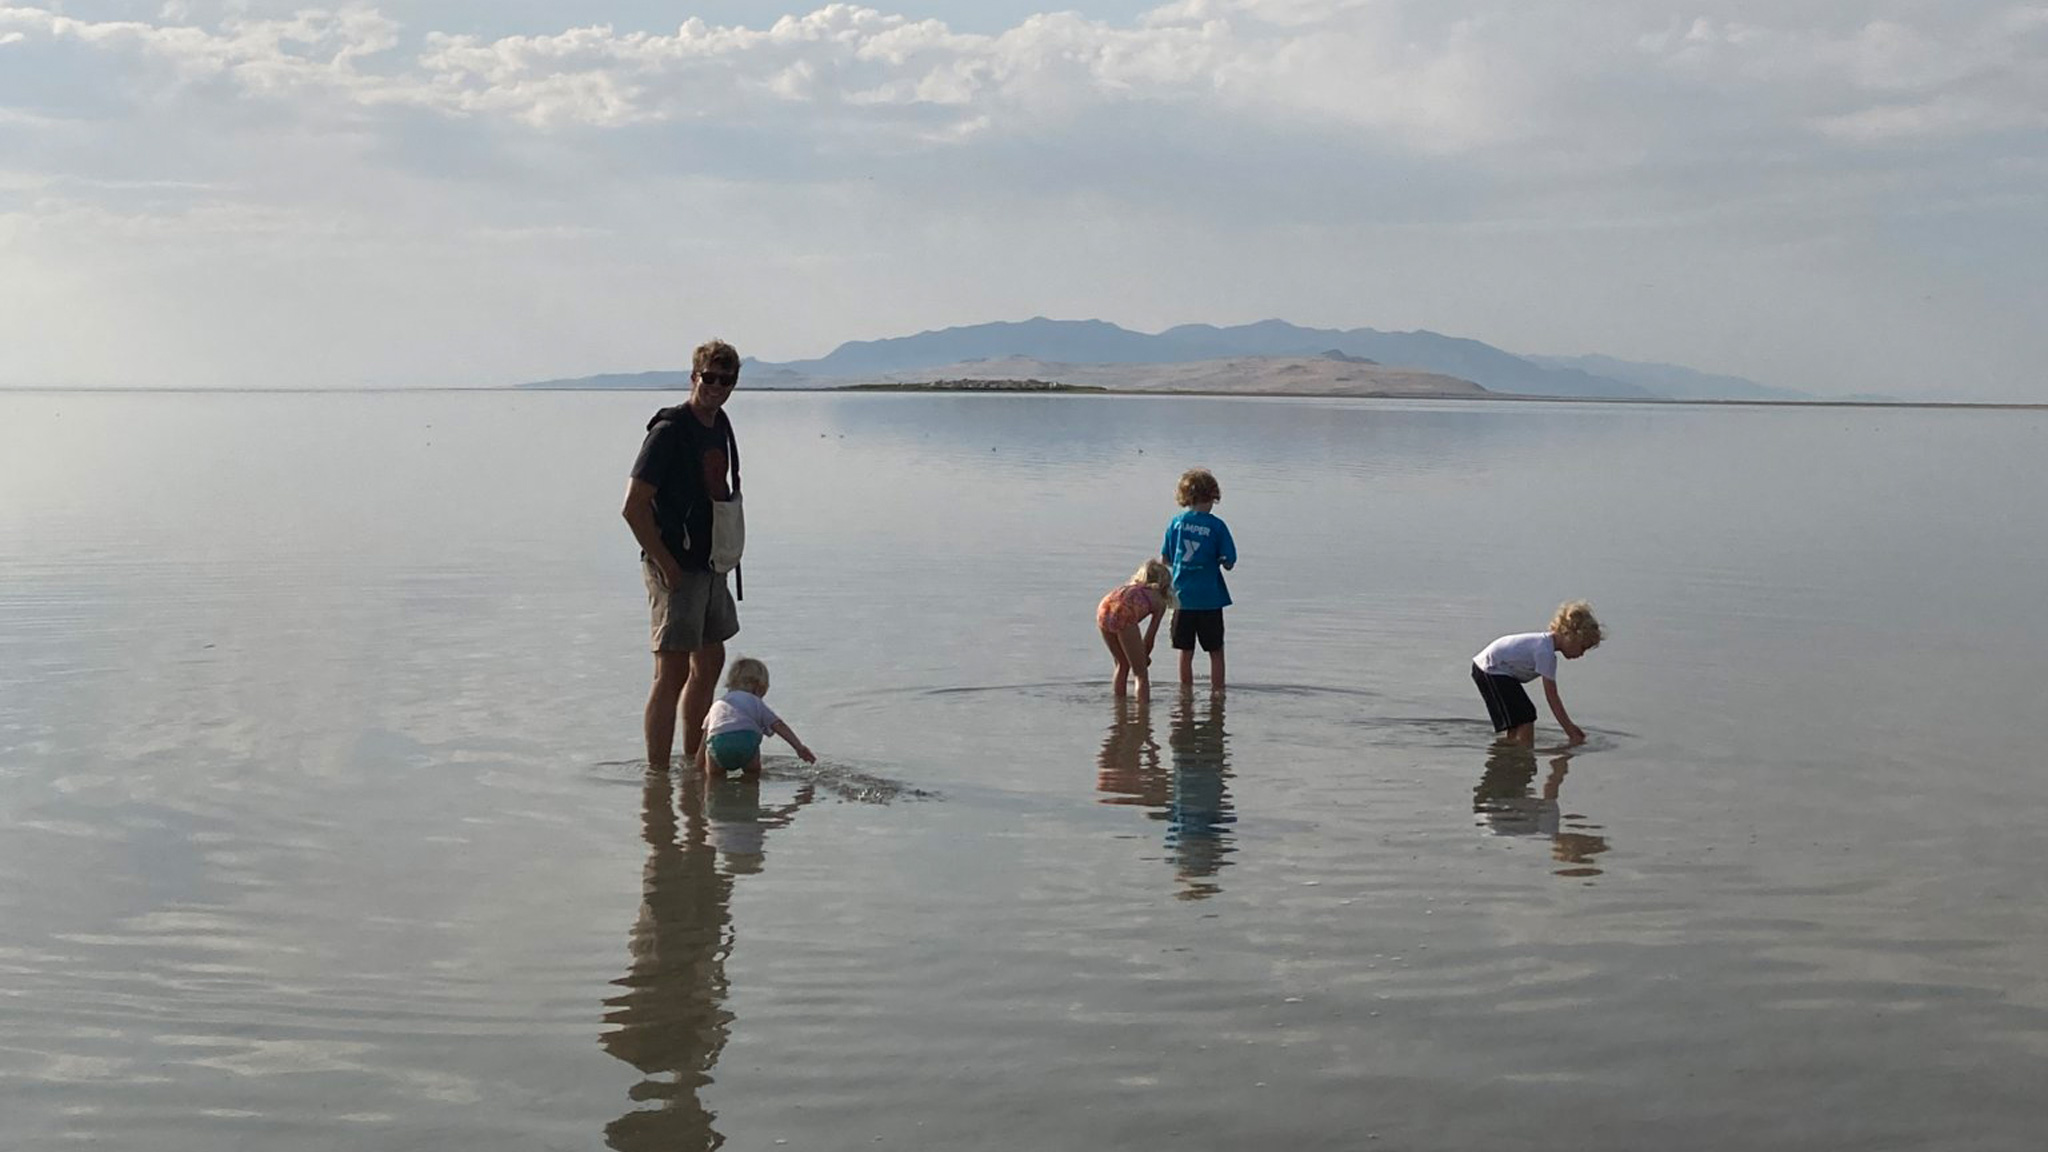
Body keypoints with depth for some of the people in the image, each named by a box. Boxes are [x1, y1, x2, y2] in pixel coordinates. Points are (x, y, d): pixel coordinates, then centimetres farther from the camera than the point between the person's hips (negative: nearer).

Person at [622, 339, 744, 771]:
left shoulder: (720, 424, 10)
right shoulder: (669, 431, -16)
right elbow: (633, 506, -19)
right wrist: (666, 565, -18)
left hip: (711, 564, 9)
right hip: (677, 568, -9)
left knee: (709, 664, 17)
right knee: (672, 673, -8)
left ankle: (693, 762, 31)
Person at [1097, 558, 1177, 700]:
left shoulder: (1131, 585, 38)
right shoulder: (1160, 601, 24)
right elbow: (1150, 638, 23)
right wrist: (1144, 657, 41)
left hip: (1103, 610, 5)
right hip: (1124, 614, -5)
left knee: (1122, 665, 28)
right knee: (1141, 673, 9)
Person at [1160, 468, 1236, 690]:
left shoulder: (1176, 523, 0)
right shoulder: (1216, 526, -9)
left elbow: (1165, 560, 5)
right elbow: (1229, 564, -7)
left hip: (1183, 596, 3)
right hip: (1210, 598, -3)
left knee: (1186, 652, 11)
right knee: (1216, 652, 8)